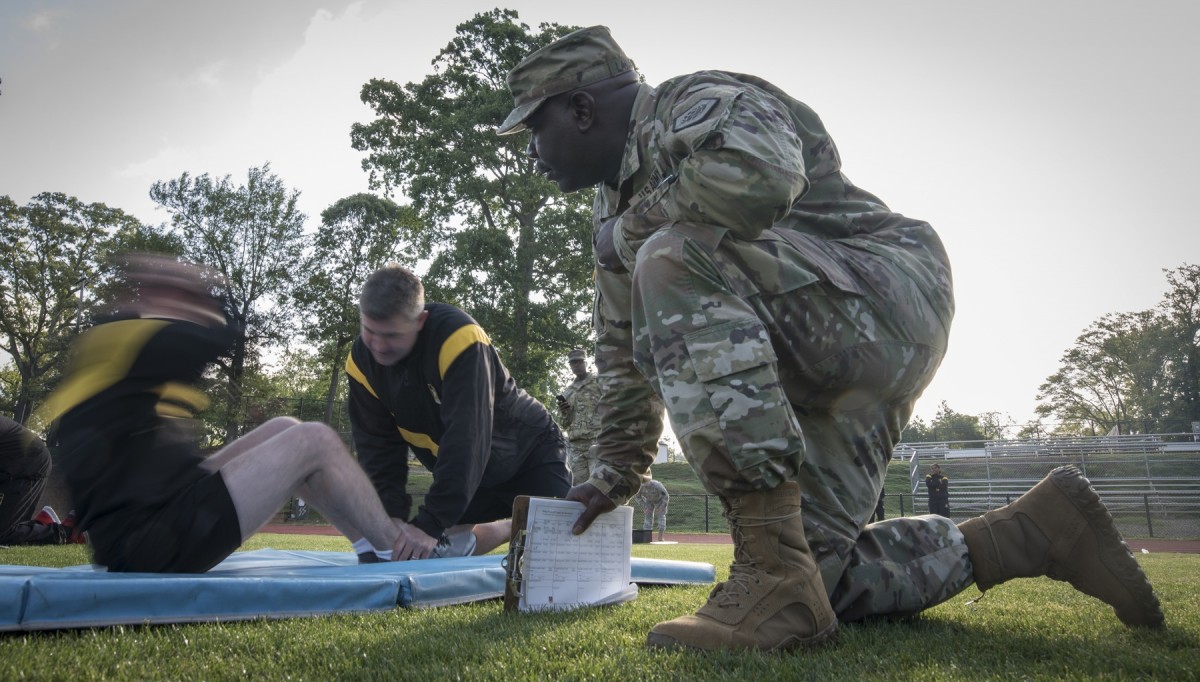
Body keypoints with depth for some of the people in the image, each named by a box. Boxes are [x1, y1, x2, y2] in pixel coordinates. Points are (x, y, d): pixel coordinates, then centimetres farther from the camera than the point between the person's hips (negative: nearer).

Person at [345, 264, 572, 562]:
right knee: (447, 547, -3)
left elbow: (466, 439, -38)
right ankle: (512, 529, 24)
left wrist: (430, 523, -40)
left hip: (530, 454, -5)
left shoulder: (459, 338, -34)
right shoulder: (361, 361, -14)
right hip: (463, 470, 6)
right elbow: (378, 449, -11)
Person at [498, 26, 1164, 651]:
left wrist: (630, 229, -17)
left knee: (672, 260, -30)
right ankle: (1031, 530, 15)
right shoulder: (616, 202, 17)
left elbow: (760, 171, -35)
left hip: (889, 300, -10)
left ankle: (775, 576, -30)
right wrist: (615, 474, 20)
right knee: (811, 574, 3)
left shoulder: (694, 102, -10)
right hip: (815, 377, 10)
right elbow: (625, 349, 22)